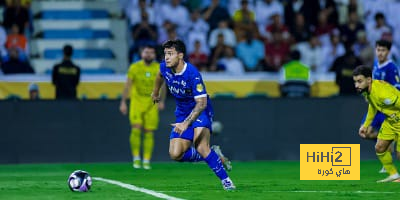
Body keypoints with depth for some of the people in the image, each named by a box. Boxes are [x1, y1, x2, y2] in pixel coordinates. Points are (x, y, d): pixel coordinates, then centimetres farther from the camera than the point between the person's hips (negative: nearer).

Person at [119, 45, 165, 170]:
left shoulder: (159, 68, 2)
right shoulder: (134, 67, -1)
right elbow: (128, 85, 2)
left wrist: (161, 101, 5)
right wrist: (123, 102, -2)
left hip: (152, 104, 1)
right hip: (137, 102, -1)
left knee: (149, 133, 0)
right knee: (136, 129, -15)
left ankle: (146, 161, 7)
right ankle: (136, 158, -4)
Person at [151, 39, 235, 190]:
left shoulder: (192, 74, -28)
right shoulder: (164, 68, -8)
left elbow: (201, 103, -32)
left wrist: (186, 123, -42)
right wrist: (155, 92, 36)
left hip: (200, 112, -7)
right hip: (182, 114, 7)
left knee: (200, 148, -29)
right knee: (175, 154, -7)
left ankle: (225, 180, -17)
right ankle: (213, 156, 12)